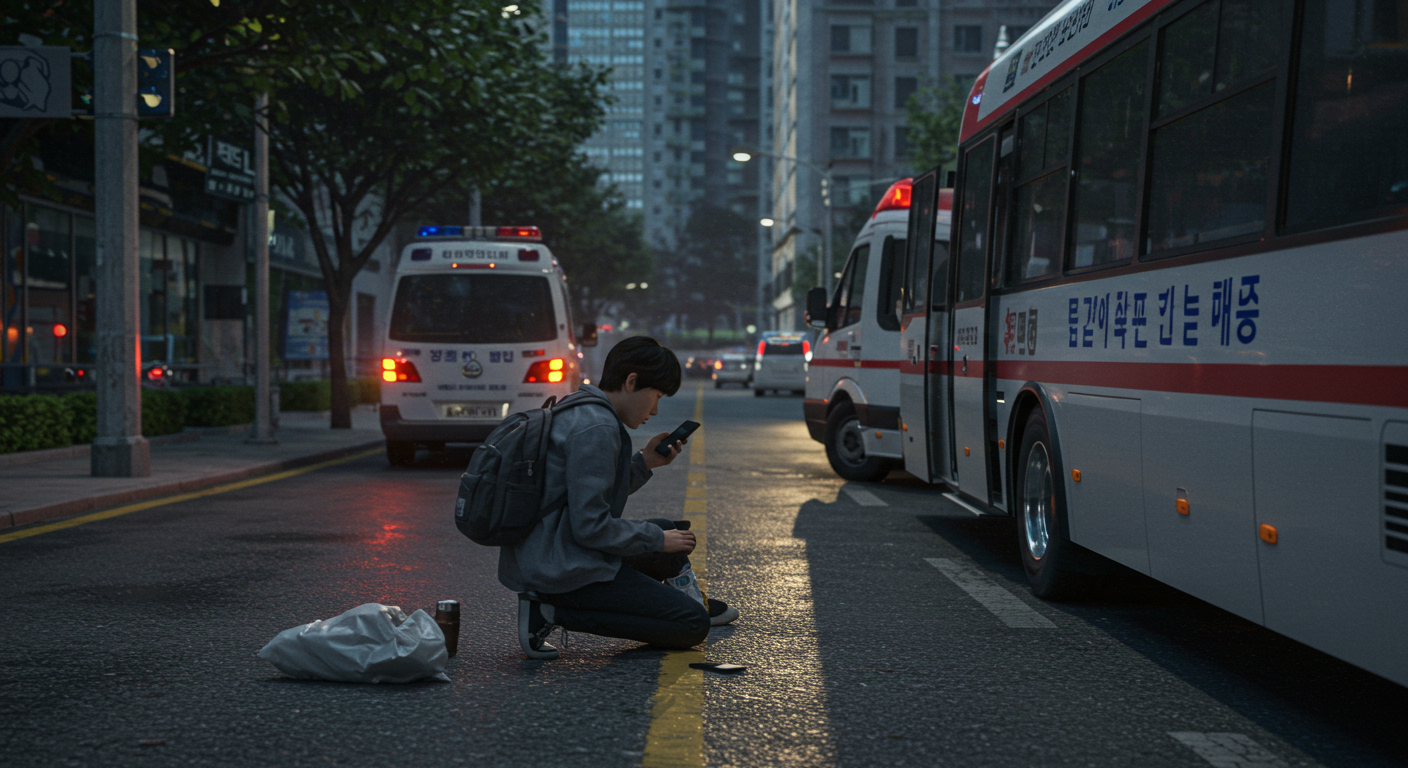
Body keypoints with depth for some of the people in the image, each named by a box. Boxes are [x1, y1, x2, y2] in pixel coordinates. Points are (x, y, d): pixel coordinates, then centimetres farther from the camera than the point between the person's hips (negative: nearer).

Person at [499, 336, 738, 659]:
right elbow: (591, 526, -22)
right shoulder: (597, 428, -19)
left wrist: (643, 462, 12)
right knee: (693, 627, -11)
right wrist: (657, 539, -8)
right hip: (564, 569, -11)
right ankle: (554, 612, -11)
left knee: (671, 532, 24)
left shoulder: (577, 411, 13)